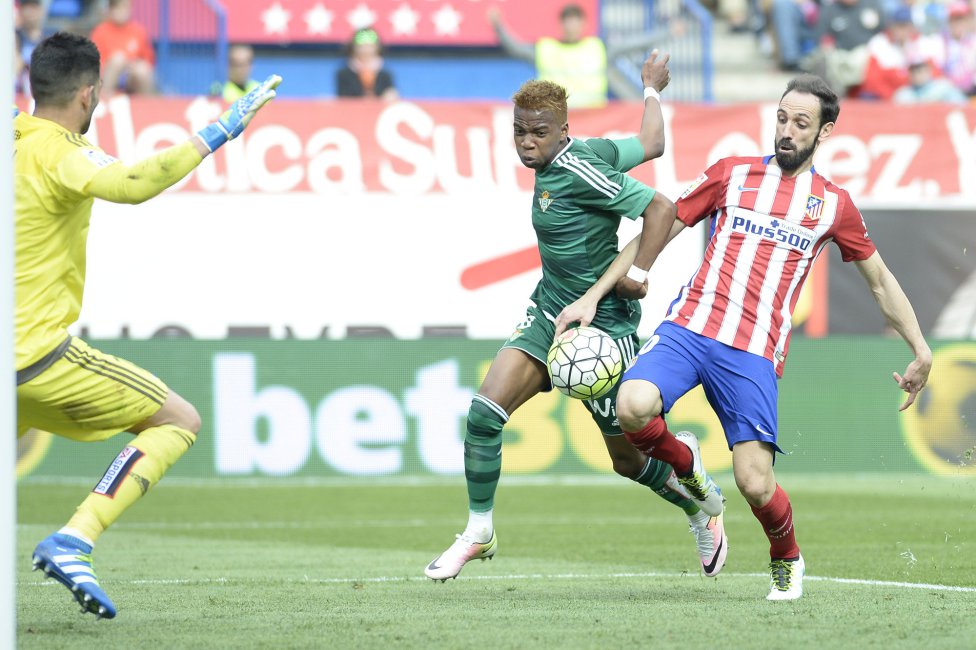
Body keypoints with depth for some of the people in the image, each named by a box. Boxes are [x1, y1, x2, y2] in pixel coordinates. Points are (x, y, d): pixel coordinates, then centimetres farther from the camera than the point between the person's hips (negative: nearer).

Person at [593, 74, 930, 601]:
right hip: (688, 326, 1)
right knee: (634, 406, -30)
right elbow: (661, 227, 14)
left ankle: (786, 560, 24)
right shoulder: (732, 174, 10)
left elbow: (880, 281, 23)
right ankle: (686, 469, 6)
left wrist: (920, 351, 17)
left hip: (754, 354, -1)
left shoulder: (833, 205, 11)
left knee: (756, 485, -11)